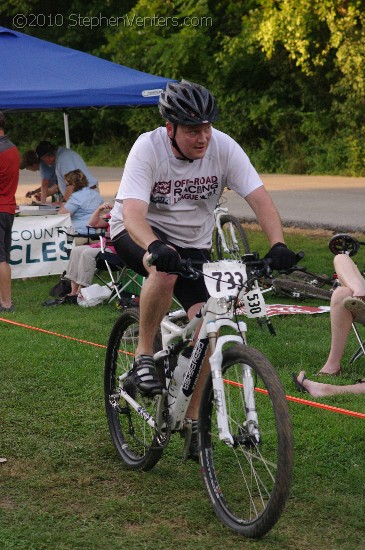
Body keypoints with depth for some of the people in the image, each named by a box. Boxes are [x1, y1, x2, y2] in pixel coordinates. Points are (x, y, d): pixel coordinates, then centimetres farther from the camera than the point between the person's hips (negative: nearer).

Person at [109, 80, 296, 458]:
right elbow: (132, 213, -35)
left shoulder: (223, 147, -17)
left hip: (193, 244, 3)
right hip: (140, 233, -3)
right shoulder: (147, 148, -25)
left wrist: (278, 245, -40)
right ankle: (144, 355, -17)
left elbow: (259, 198, -22)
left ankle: (192, 418, 5)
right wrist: (156, 247, -56)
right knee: (165, 270, -39)